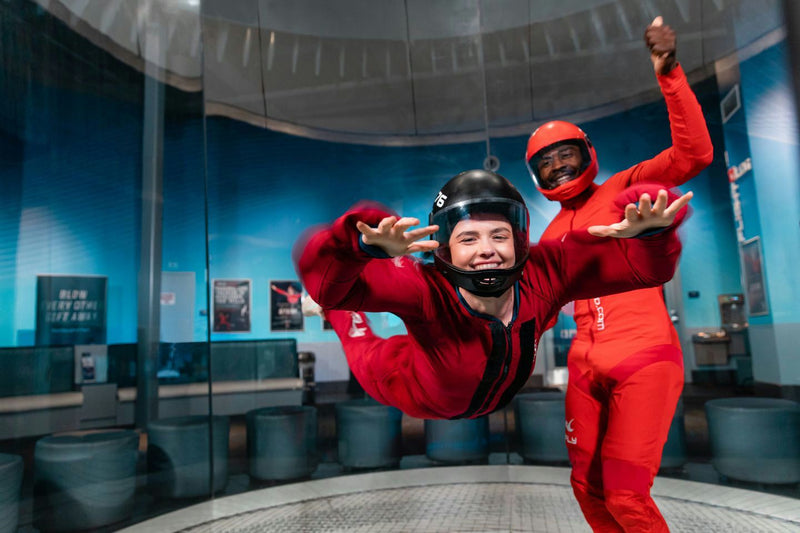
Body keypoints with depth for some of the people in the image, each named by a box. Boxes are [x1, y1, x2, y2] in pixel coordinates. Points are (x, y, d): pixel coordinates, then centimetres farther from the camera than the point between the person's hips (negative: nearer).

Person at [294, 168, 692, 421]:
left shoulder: (543, 275, -37)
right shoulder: (427, 291, -46)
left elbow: (647, 266, -33)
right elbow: (324, 278, -56)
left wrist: (648, 230, -56)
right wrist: (367, 245, -76)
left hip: (496, 400, 3)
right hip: (416, 400, -2)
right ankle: (347, 315, 52)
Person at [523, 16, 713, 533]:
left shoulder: (623, 190, 2)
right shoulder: (552, 237, 16)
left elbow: (695, 153, -14)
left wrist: (669, 74, -22)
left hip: (644, 359, -5)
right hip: (587, 367, 6)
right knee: (588, 486, 11)